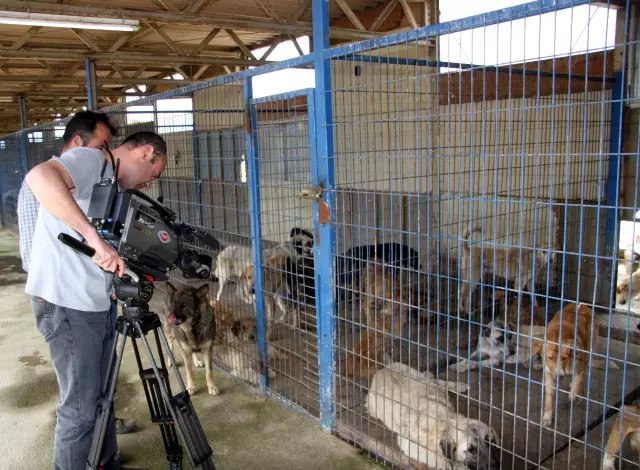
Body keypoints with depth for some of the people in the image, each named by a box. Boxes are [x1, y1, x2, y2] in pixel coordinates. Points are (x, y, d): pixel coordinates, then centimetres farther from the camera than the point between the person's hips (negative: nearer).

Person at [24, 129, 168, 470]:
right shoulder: (90, 159, -11)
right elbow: (40, 176, -32)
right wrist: (94, 236, -36)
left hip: (97, 304, 10)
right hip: (67, 305, -10)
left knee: (102, 398, 20)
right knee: (81, 408, 1)